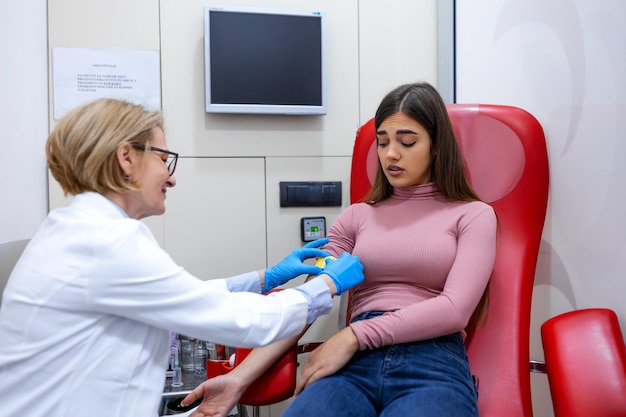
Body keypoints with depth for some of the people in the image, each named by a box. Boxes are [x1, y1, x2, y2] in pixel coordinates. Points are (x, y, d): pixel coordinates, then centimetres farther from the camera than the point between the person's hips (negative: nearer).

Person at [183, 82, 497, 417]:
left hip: (434, 365, -1)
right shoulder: (356, 216, 17)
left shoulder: (473, 215, 10)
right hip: (356, 363, 2)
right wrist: (241, 377, -5)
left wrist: (353, 336, -12)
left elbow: (454, 309, -5)